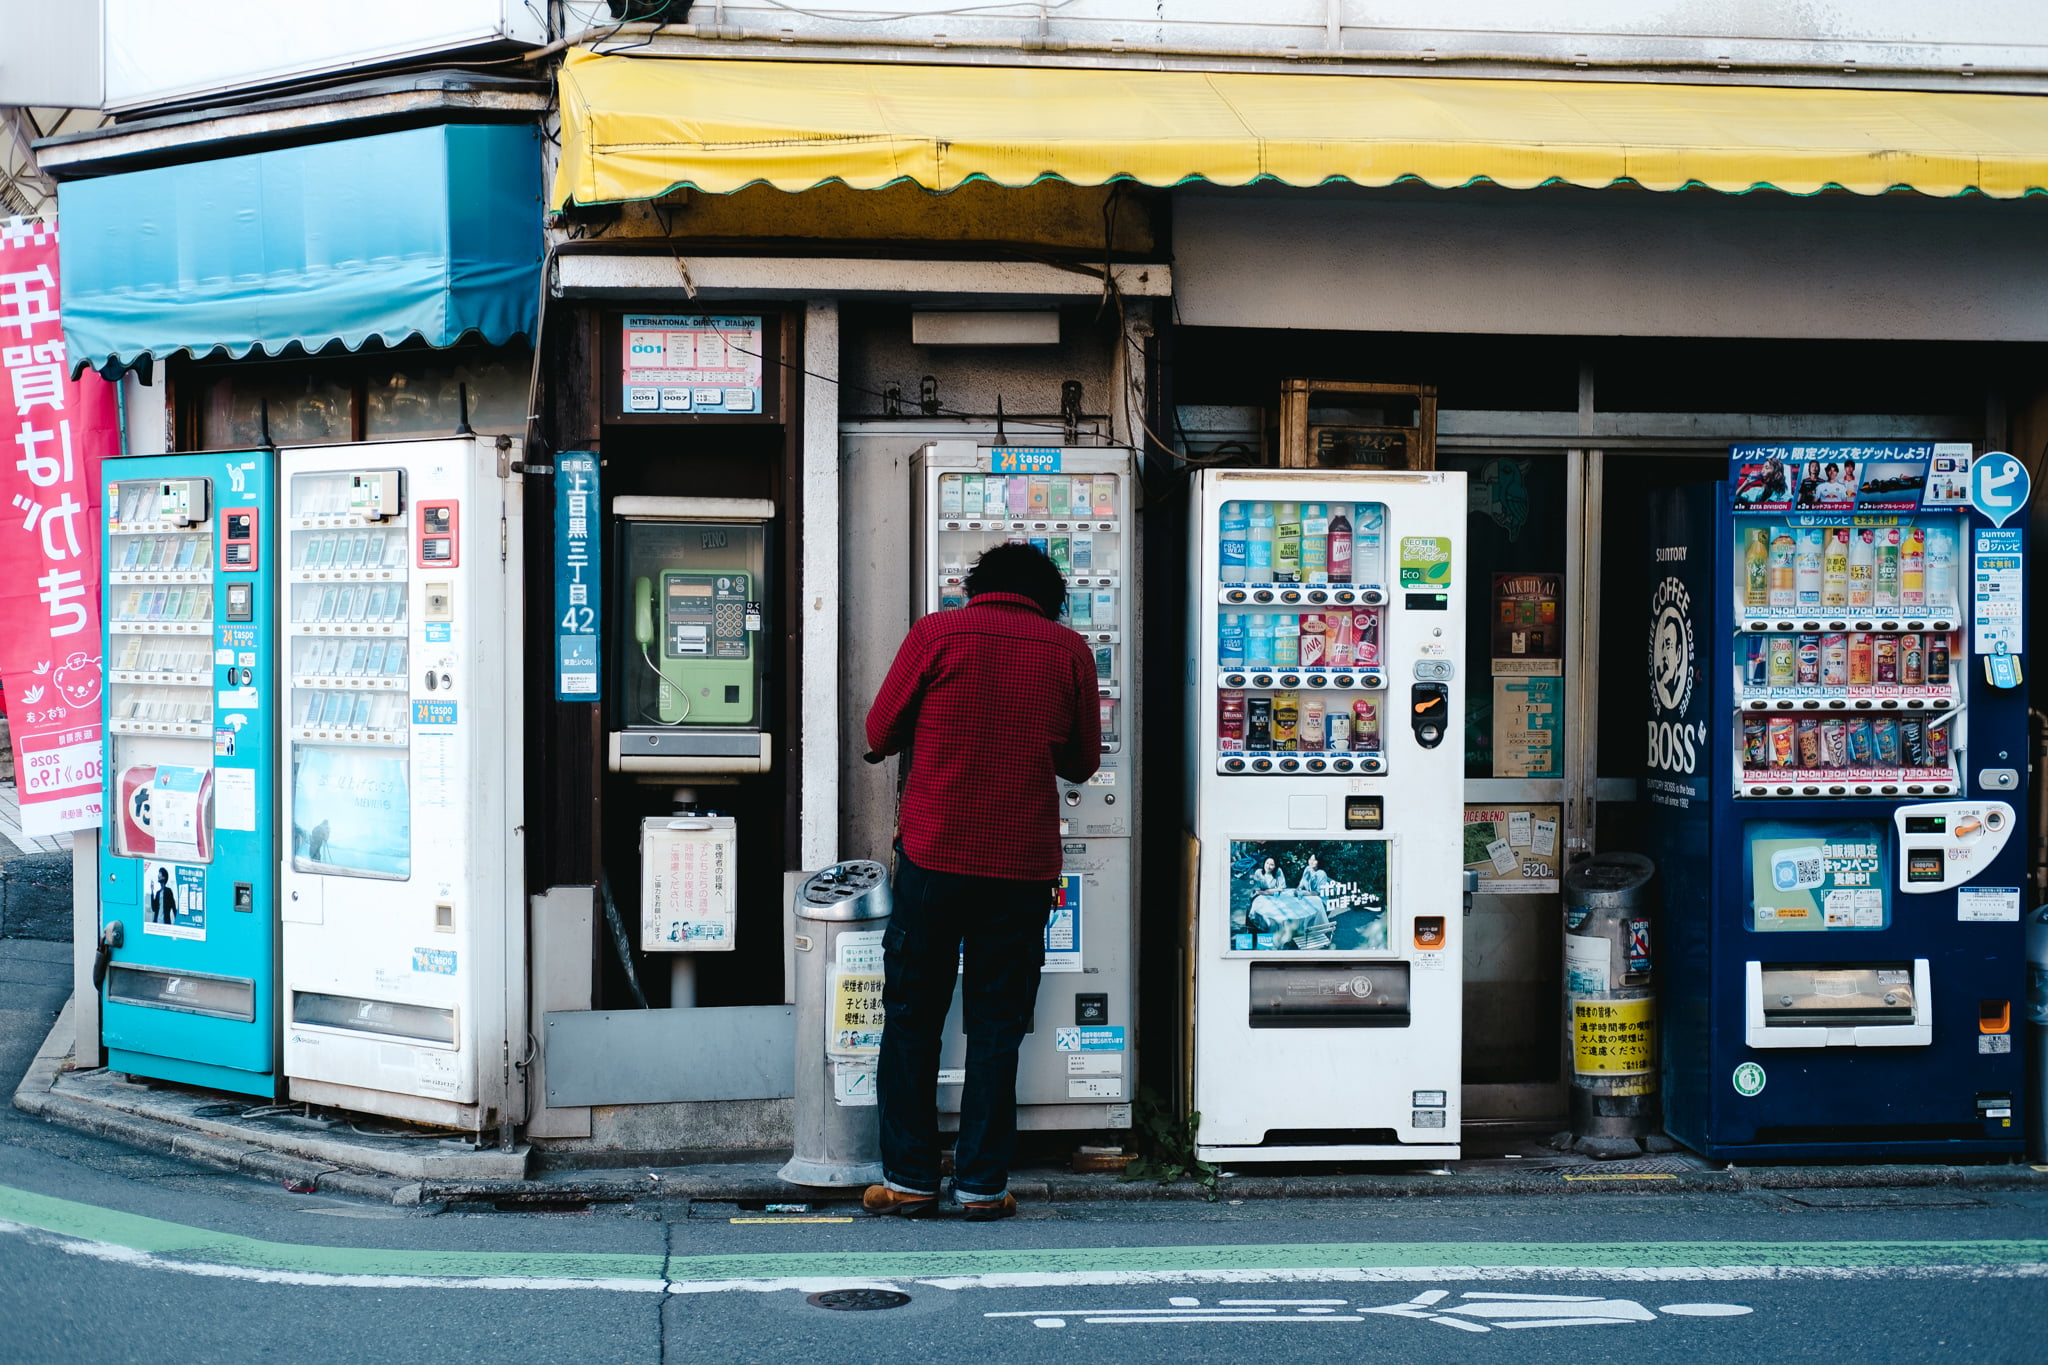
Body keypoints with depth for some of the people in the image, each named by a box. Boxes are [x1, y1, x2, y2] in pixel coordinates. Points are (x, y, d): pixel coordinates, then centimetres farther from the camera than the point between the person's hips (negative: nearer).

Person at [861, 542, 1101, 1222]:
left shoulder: (937, 633, -2)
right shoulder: (1069, 650, 2)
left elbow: (880, 733, 3)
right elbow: (1083, 760, 11)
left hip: (934, 857, -1)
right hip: (1023, 863, 1)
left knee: (912, 1019, 9)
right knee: (996, 1027, 7)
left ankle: (909, 1179, 11)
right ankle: (983, 1184, 7)